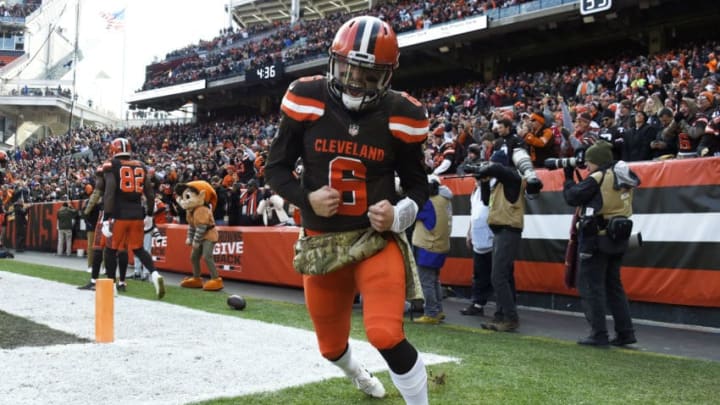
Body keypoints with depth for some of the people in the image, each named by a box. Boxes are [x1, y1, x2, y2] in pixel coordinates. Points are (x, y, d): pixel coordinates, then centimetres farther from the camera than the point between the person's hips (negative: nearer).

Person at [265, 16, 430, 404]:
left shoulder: (400, 115, -7)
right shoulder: (306, 100, -7)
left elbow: (417, 184, 5)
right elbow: (276, 167, 2)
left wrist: (400, 214, -16)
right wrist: (306, 198, -16)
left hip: (378, 239, -2)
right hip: (321, 242, 2)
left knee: (386, 335, -22)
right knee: (331, 346, 18)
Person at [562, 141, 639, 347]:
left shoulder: (597, 178, -14)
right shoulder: (623, 179, 10)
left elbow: (572, 197, -9)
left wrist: (569, 178, 7)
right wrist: (585, 179, 12)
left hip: (596, 239, -8)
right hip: (617, 238, 8)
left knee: (590, 286, -1)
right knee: (613, 285, 16)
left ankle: (598, 334, -1)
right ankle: (625, 332, 15)